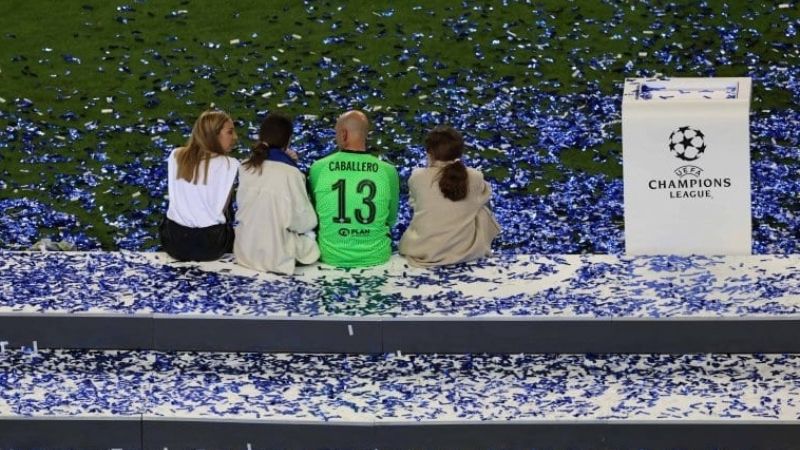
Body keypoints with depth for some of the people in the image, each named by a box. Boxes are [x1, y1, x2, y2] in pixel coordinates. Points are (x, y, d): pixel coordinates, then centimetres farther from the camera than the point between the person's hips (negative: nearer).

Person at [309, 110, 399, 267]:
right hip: (376, 258, 1)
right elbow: (391, 219, 6)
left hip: (331, 258, 0)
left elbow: (312, 217, 6)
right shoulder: (388, 171, -9)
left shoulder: (318, 169, -10)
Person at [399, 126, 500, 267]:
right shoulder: (474, 177, -11)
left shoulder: (417, 177, -12)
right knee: (481, 211, 23)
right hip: (465, 251, -2)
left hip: (422, 251, 2)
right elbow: (485, 195, 12)